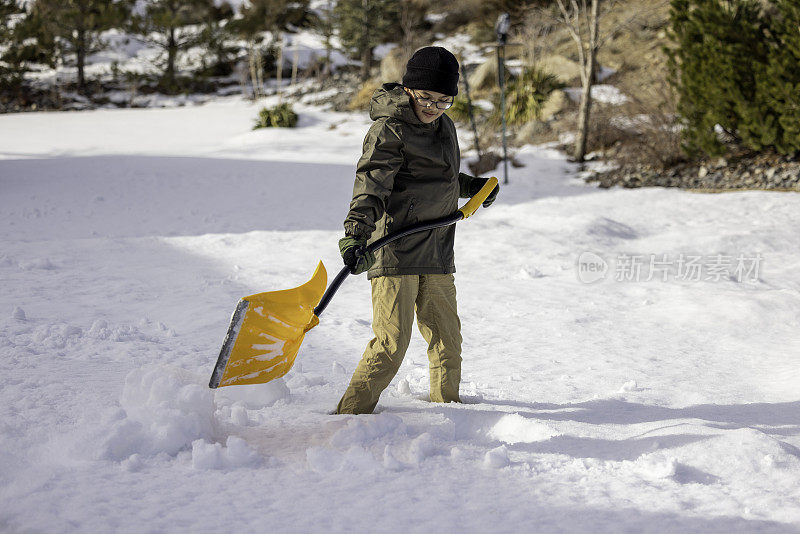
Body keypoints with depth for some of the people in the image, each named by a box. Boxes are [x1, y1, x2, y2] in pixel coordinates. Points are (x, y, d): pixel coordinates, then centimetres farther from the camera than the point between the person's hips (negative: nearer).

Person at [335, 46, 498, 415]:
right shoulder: (388, 131, -11)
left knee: (447, 339, 16)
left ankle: (445, 402, 37)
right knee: (391, 344, -13)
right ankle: (350, 414, -3)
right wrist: (355, 235, -37)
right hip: (394, 249, -8)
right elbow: (370, 186, -23)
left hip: (436, 253, 8)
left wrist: (471, 186, 18)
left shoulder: (442, 125, 14)